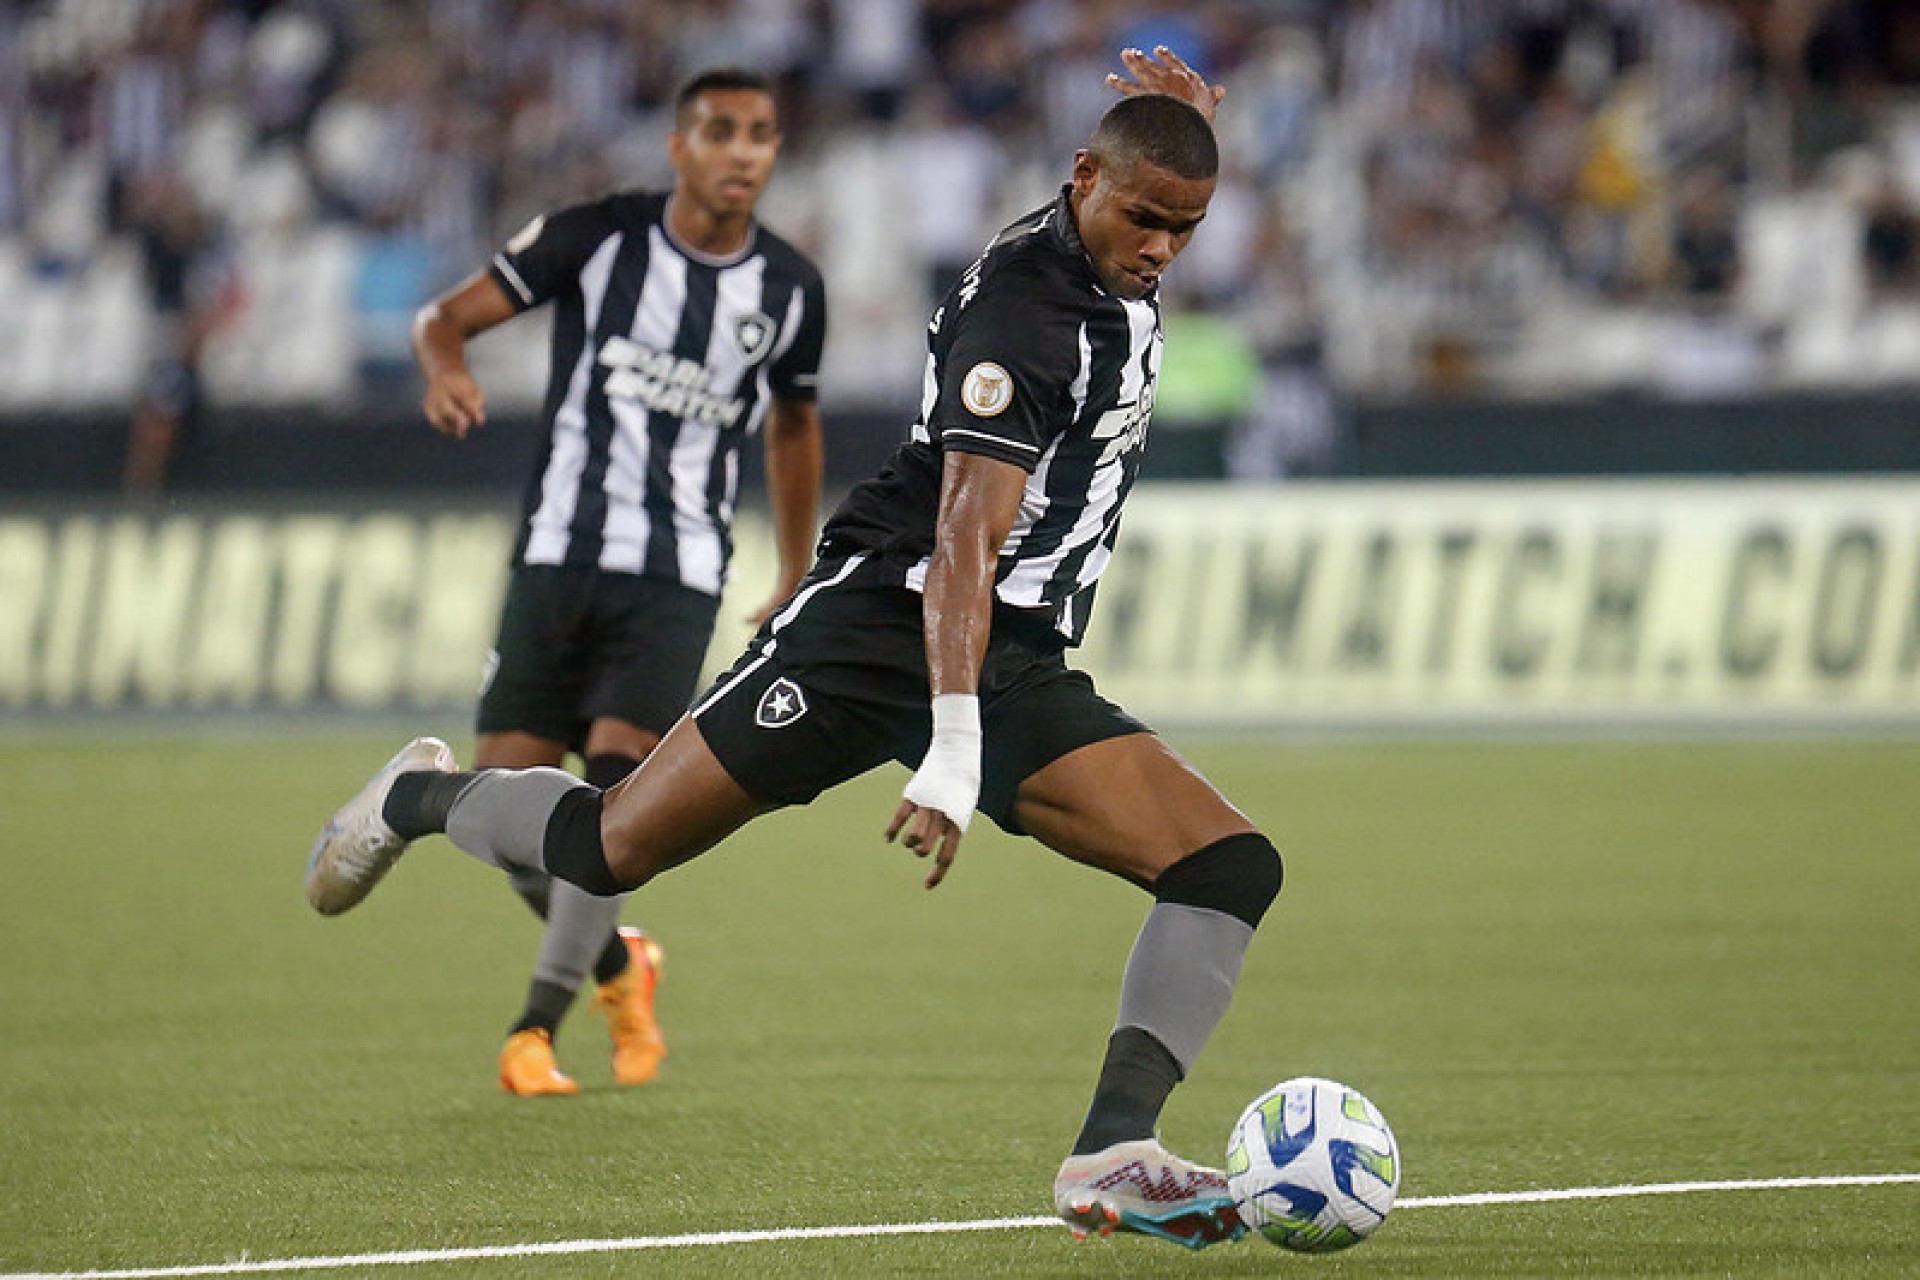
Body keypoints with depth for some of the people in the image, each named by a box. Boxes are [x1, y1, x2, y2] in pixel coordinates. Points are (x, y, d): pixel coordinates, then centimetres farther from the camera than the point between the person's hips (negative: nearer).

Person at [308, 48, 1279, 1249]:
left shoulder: (1120, 268, 8)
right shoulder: (1021, 314, -19)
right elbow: (964, 542, -28)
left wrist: (1184, 120, 14)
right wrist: (954, 760, -36)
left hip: (1019, 669, 8)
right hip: (883, 619, -8)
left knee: (1236, 867, -13)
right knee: (610, 850, -6)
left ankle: (1112, 1156, -22)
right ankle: (425, 798, 27)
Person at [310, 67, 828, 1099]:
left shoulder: (789, 290, 4)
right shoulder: (595, 238, -3)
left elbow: (793, 423, 22)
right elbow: (447, 316, -1)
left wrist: (798, 586, 26)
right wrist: (446, 366, -26)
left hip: (678, 578, 0)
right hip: (557, 555, 0)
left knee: (618, 780, -19)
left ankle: (535, 1026, -10)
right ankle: (616, 965, 25)